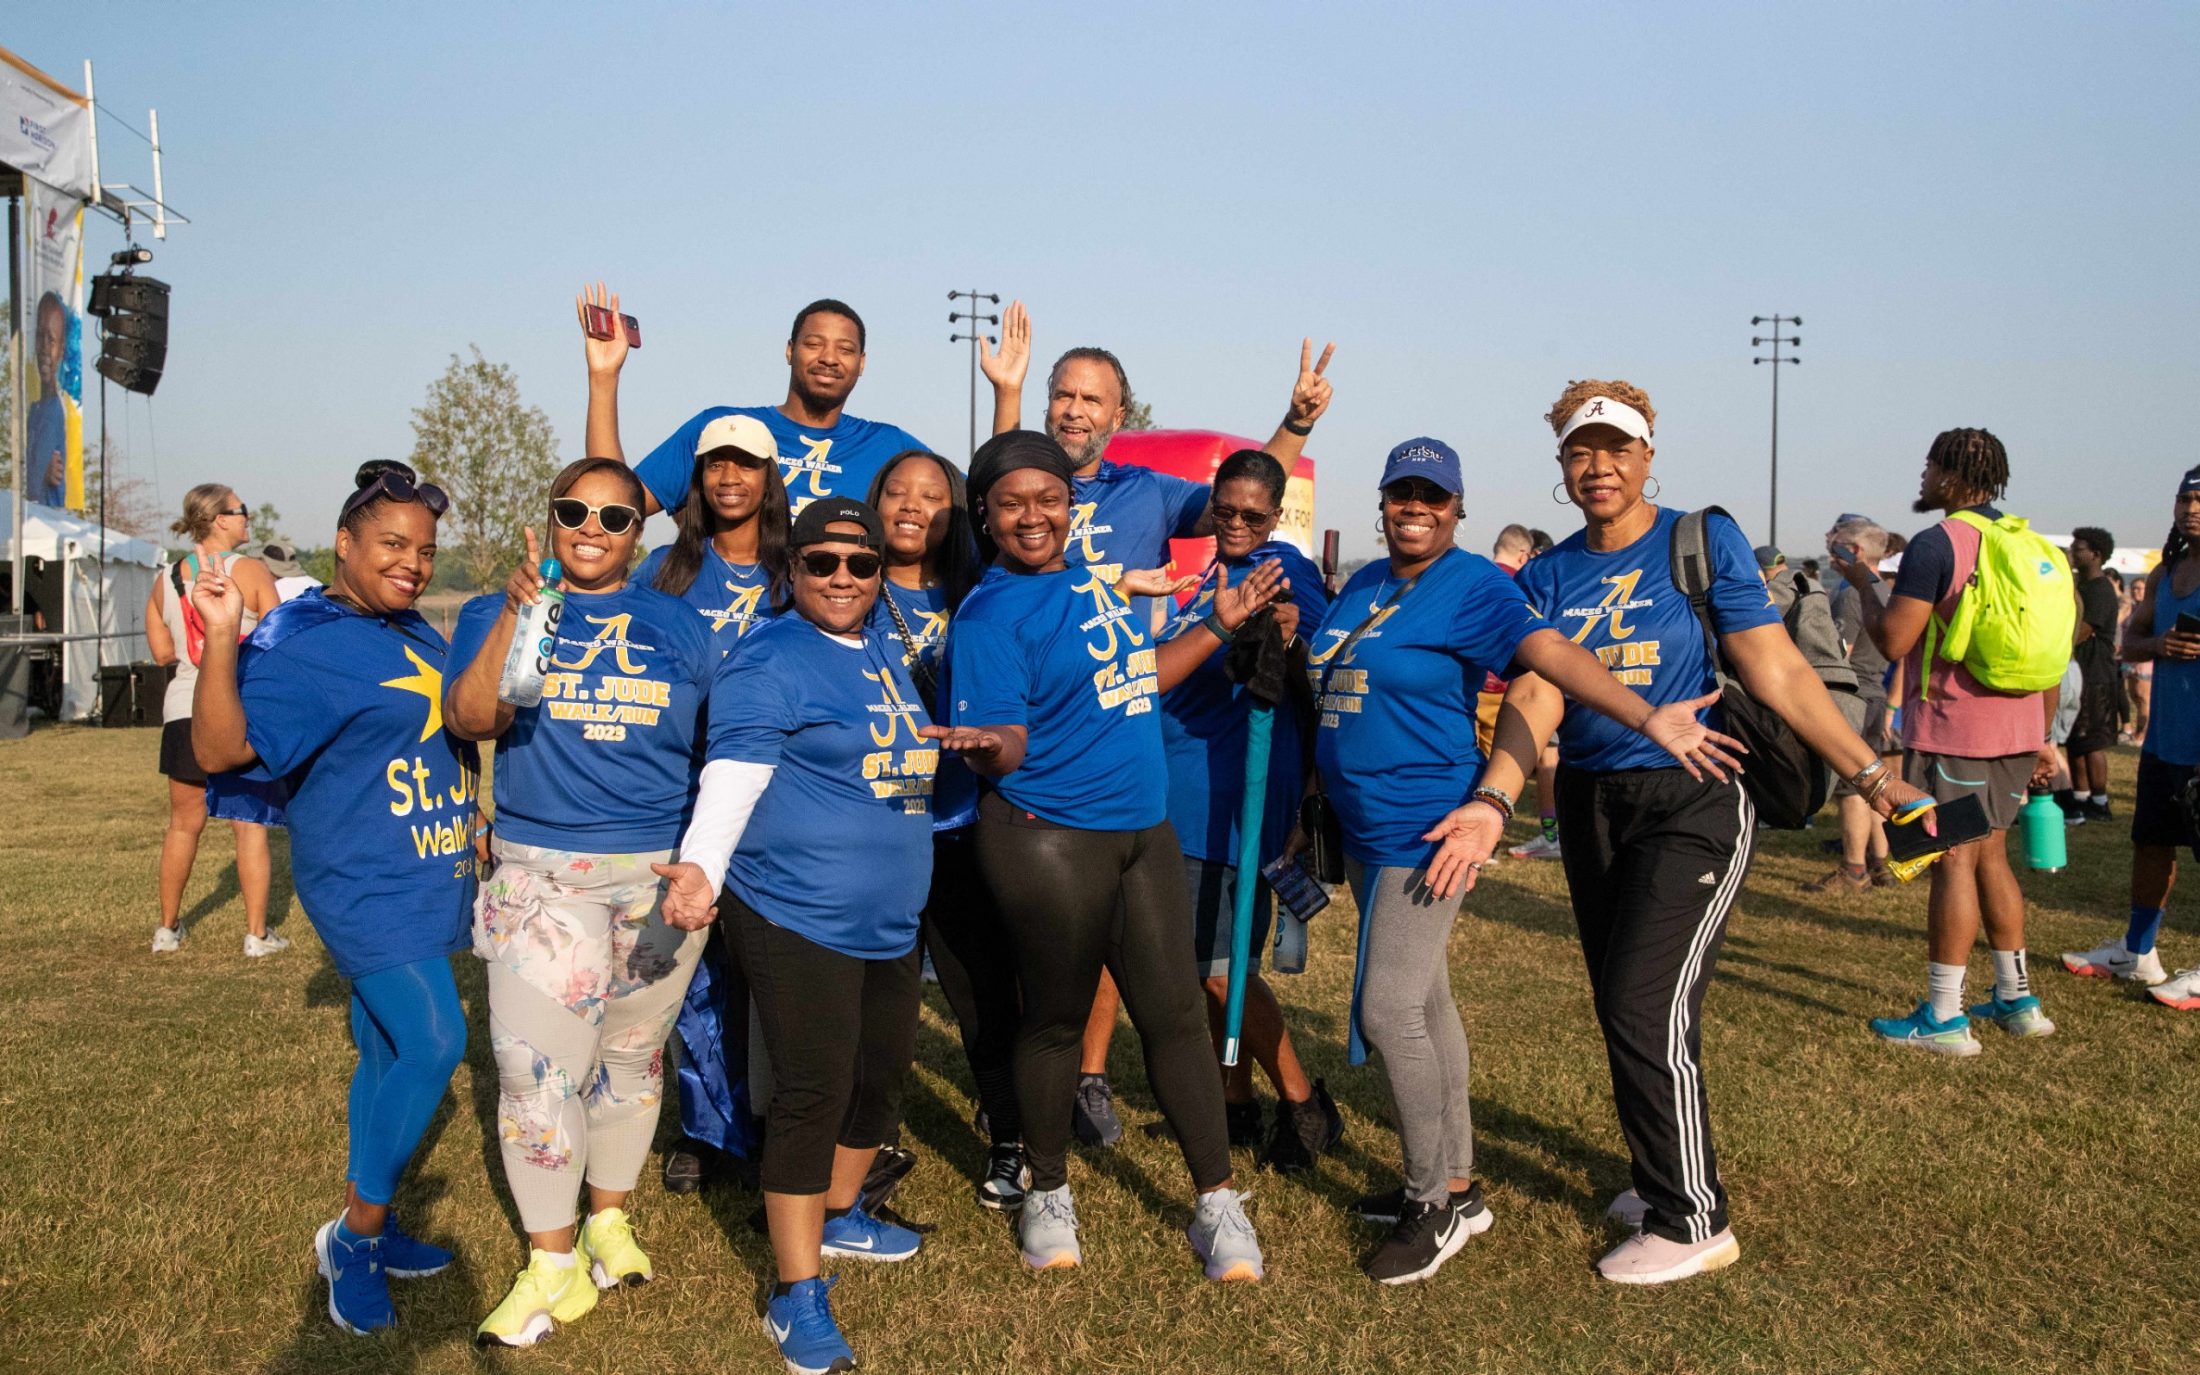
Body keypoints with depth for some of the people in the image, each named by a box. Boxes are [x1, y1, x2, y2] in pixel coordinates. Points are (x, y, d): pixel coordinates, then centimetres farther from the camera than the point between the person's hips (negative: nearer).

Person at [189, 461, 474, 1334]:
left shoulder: (418, 634, 12)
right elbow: (220, 749, -25)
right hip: (367, 888, -8)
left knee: (389, 1053, 15)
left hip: (428, 883, 8)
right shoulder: (298, 642, -14)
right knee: (433, 1044, -17)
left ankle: (368, 1234, 28)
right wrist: (222, 637, -34)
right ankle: (353, 1236, 1)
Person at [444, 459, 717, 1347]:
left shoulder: (681, 629, 8)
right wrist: (514, 615, -23)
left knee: (632, 1054, 12)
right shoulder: (494, 611, 5)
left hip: (663, 874, 2)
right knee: (536, 1066, -6)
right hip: (541, 874, -1)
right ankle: (551, 1264, 8)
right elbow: (469, 719, -12)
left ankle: (610, 1220, 31)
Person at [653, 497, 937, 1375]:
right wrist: (699, 866, -35)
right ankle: (797, 1296, 5)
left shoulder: (885, 655, 13)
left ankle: (837, 1217, 41)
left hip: (889, 920, 8)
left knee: (882, 1073, 18)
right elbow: (732, 775, -22)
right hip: (797, 916, -8)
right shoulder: (769, 661, -11)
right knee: (813, 1093, -7)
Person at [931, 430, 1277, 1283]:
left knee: (1175, 1012, 7)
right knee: (1056, 1019, 9)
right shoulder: (990, 616, -12)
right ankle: (1048, 1195, 30)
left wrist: (1220, 627, 18)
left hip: (1144, 832, 6)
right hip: (1045, 842, -6)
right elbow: (1004, 745, -16)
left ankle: (1218, 1203, 17)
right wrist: (985, 745, -39)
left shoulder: (1090, 582, 10)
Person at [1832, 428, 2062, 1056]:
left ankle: (1943, 1019, 1)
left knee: (1954, 861, -4)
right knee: (1989, 856, 18)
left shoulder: (1936, 544, -14)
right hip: (2015, 731, 8)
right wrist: (2044, 738, 20)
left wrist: (1864, 583, 0)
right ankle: (2017, 1000, 24)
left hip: (1951, 730, -8)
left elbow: (1892, 640, -17)